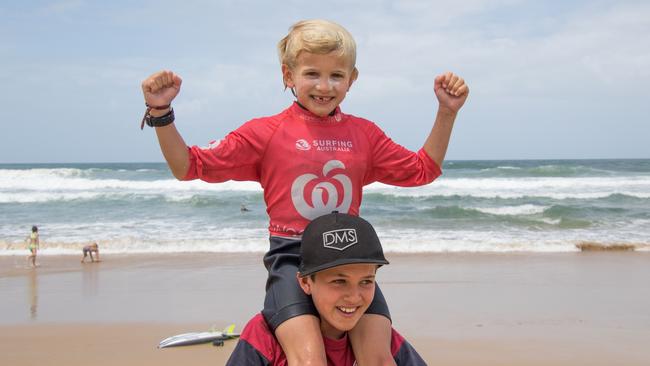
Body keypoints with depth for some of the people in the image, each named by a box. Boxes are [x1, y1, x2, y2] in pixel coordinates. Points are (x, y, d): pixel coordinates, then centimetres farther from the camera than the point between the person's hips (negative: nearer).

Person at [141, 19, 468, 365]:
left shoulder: (364, 133, 10)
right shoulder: (265, 133, 0)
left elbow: (422, 170, 17)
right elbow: (190, 166, 0)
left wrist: (447, 112, 8)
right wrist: (160, 113, -13)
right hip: (291, 258, -3)